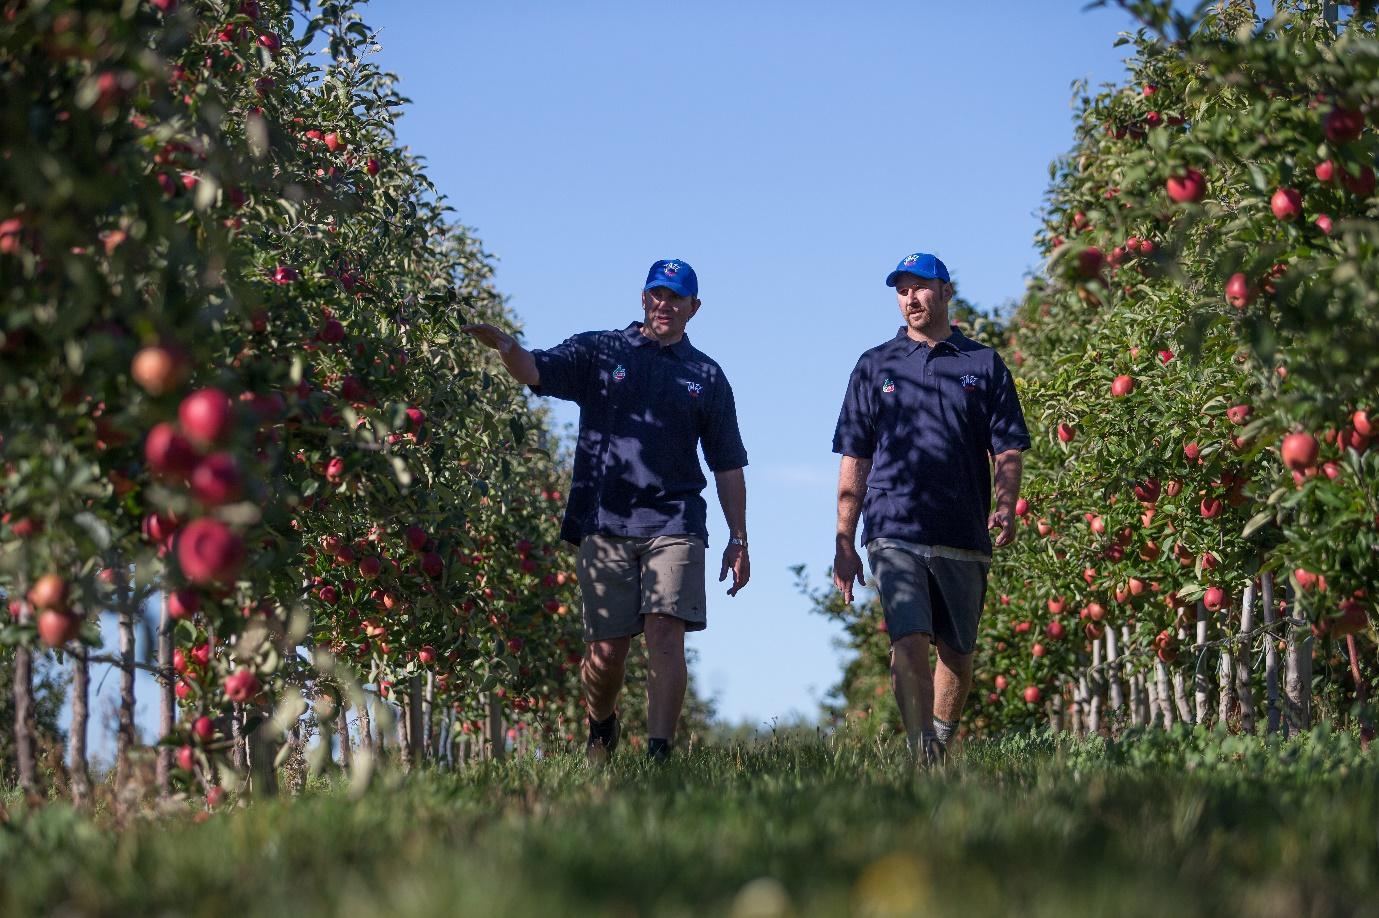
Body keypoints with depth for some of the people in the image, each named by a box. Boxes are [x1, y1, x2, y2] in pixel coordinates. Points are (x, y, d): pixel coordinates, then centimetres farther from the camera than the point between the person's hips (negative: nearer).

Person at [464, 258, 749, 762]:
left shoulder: (707, 377, 14)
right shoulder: (599, 351, 10)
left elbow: (728, 466, 15)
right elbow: (536, 371, -6)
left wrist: (738, 540, 10)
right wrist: (505, 346, -28)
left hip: (674, 523, 0)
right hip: (604, 525, 0)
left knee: (665, 634, -15)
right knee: (606, 650, 1)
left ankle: (659, 753, -16)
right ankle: (600, 729, 30)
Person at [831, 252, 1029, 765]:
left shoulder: (984, 365, 11)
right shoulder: (875, 367, 12)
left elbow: (1007, 449, 8)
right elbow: (854, 461, 11)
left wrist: (1005, 506, -11)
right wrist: (843, 542, 6)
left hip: (964, 537, 1)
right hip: (895, 534, -1)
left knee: (958, 655, 7)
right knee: (909, 645, -16)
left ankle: (942, 749, 21)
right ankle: (920, 760, -20)